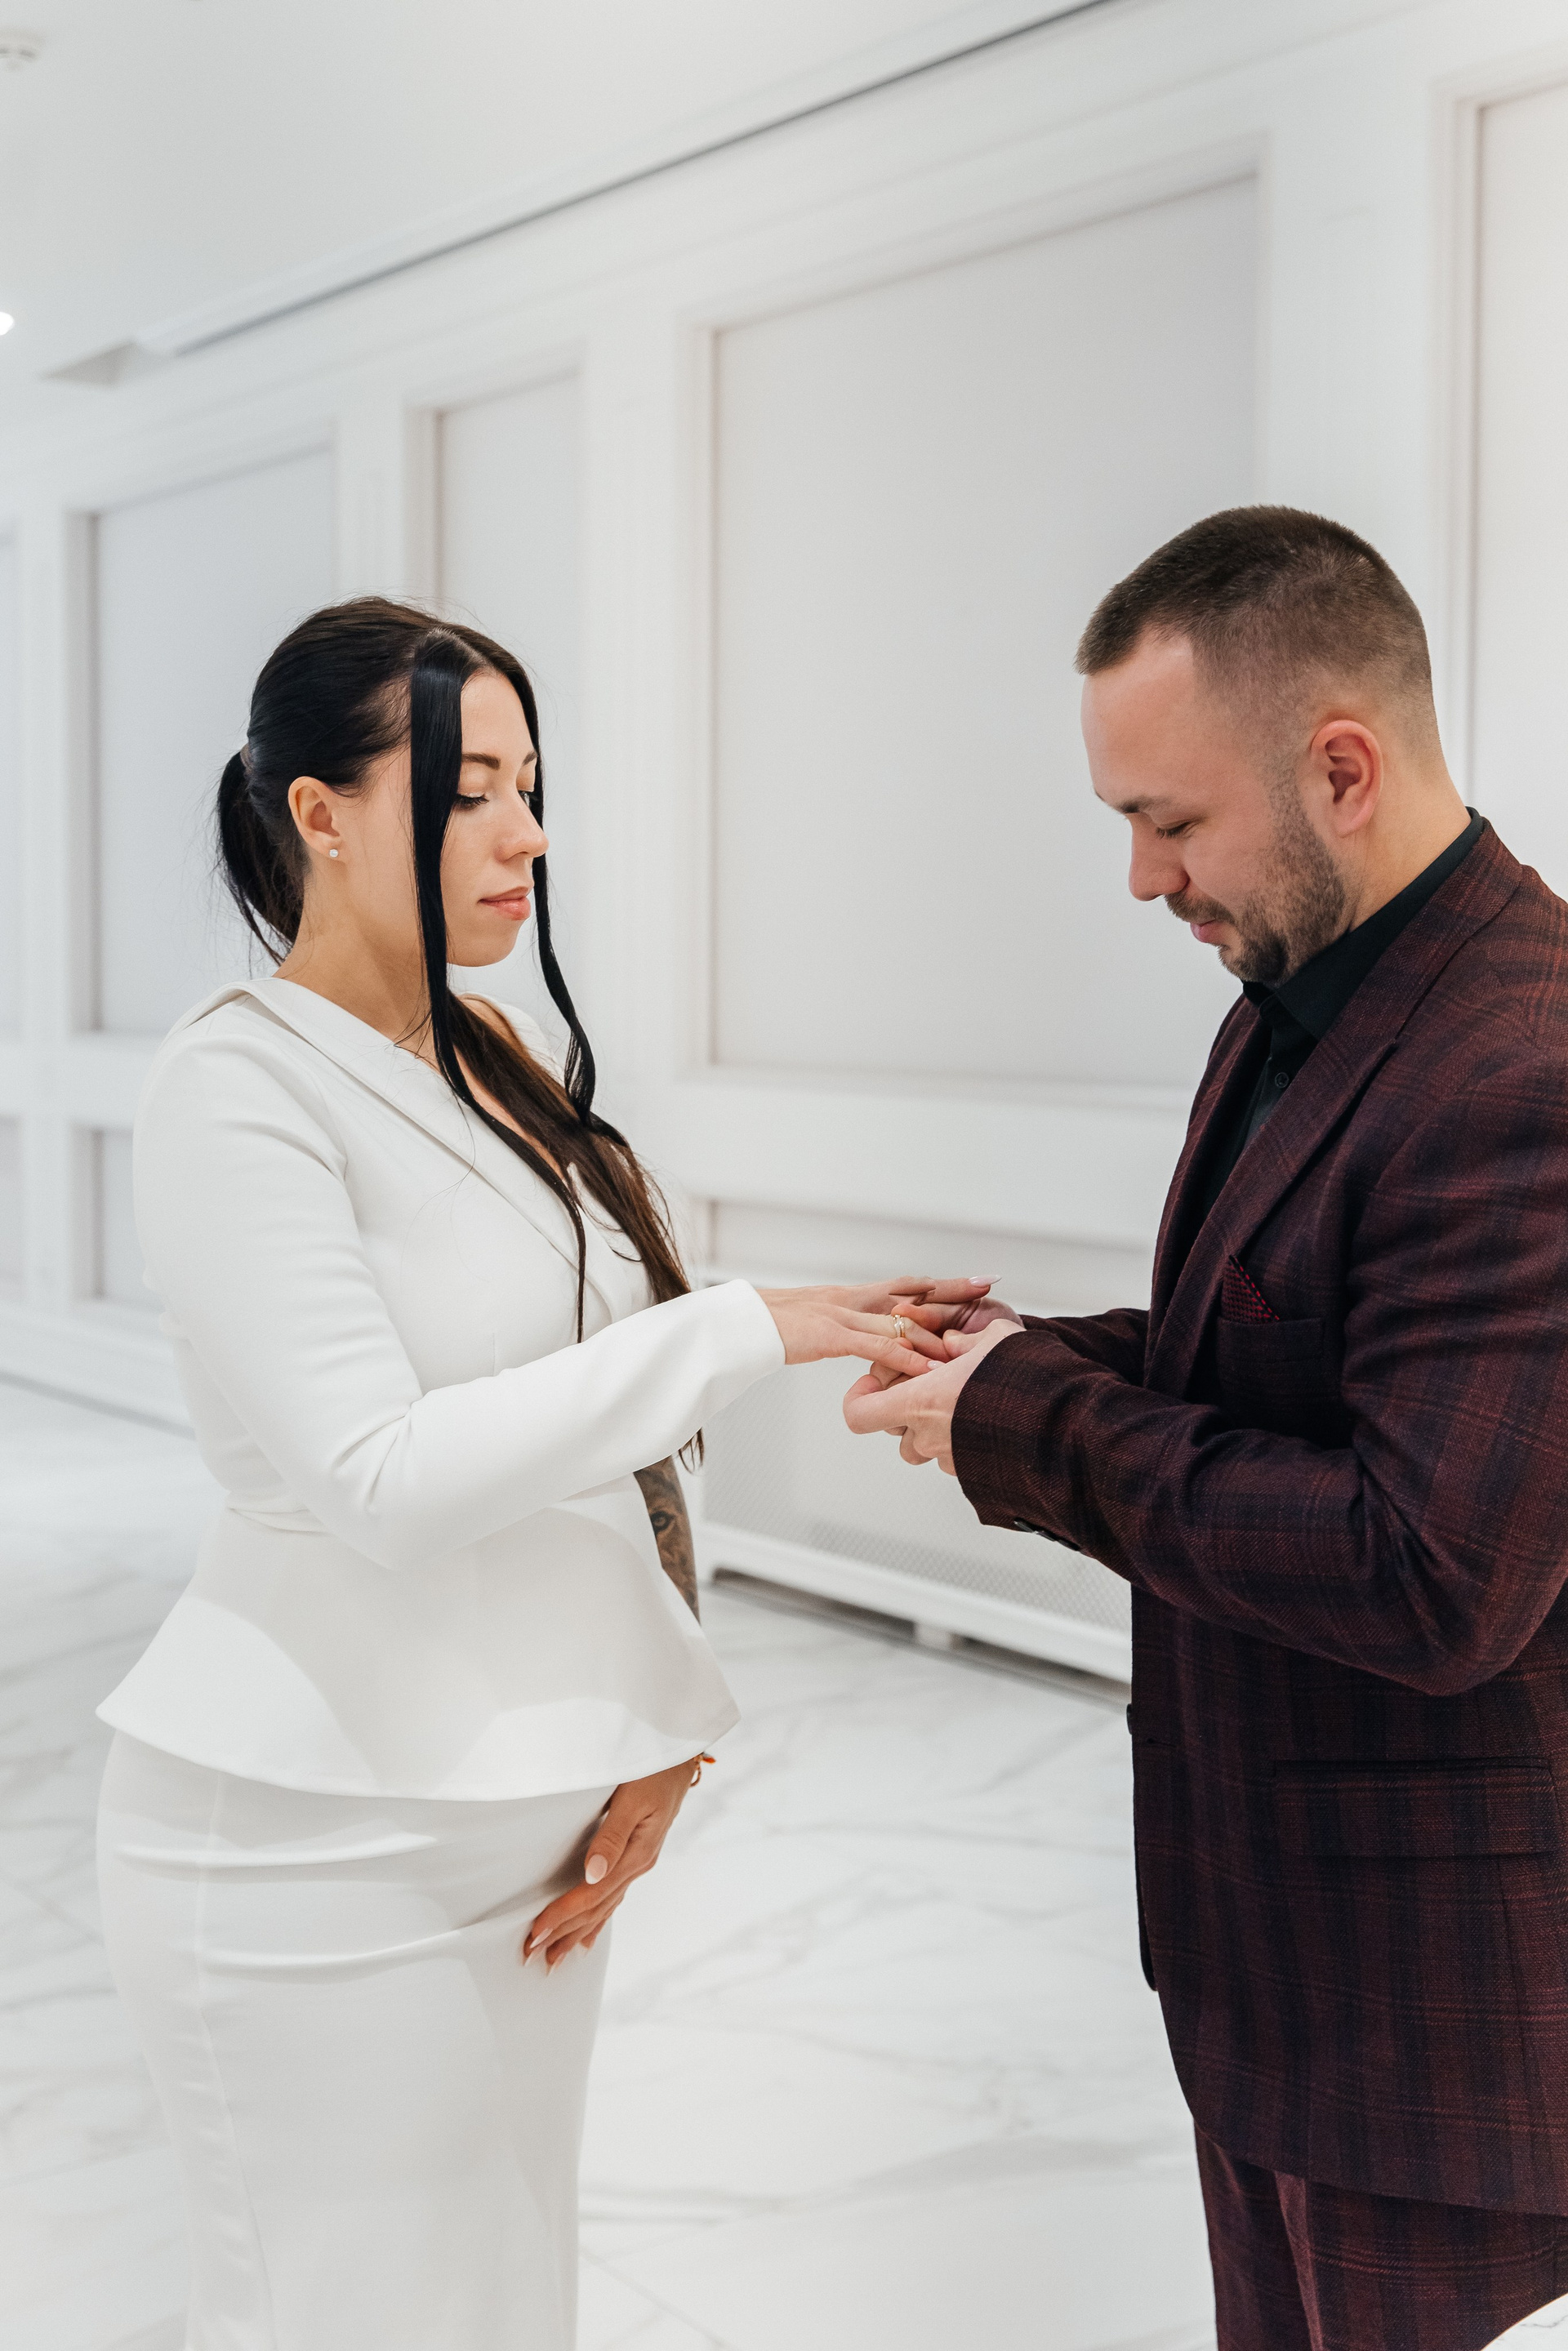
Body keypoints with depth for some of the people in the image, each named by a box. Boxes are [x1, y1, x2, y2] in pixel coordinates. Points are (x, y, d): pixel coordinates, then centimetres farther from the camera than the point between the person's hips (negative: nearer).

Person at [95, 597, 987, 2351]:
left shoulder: (500, 1069, 8)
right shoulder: (238, 1087, -15)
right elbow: (380, 1475, -25)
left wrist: (665, 1712, 2)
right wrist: (743, 1333, -23)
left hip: (517, 1820, 7)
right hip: (320, 1839, -7)